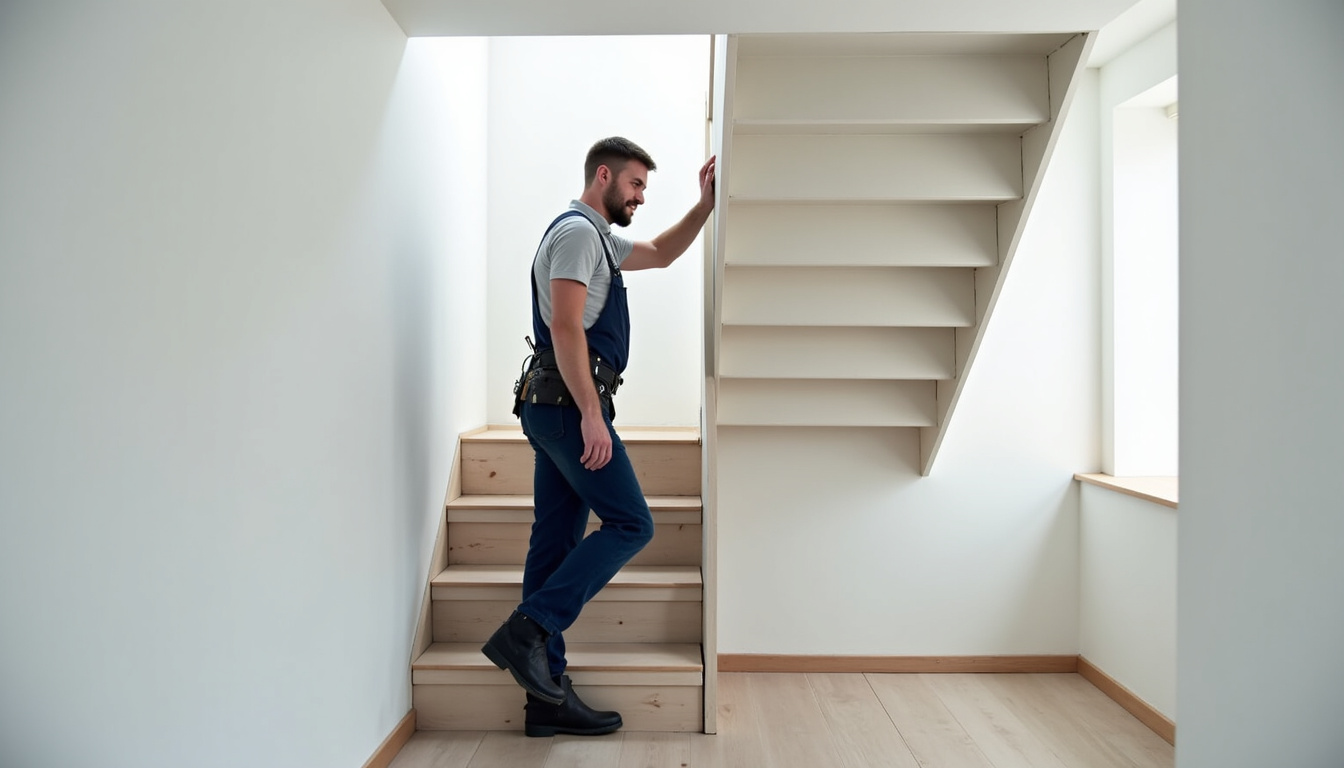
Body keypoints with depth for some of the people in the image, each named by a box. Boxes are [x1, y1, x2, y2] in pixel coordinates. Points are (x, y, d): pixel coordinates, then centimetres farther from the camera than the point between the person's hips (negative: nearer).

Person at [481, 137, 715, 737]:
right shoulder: (577, 230, -7)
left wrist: (706, 202, 28)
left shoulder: (597, 238, 25)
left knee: (556, 542, 7)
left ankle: (547, 696, 12)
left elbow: (661, 253, 38)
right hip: (570, 404, -10)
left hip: (557, 408, 10)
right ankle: (528, 630, -9)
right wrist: (591, 414, -22)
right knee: (630, 524, -7)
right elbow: (565, 326, -18)